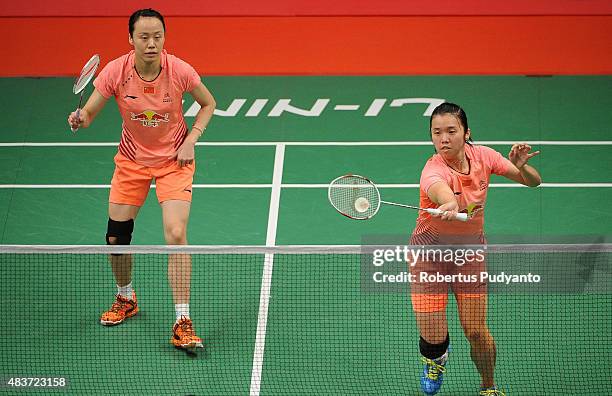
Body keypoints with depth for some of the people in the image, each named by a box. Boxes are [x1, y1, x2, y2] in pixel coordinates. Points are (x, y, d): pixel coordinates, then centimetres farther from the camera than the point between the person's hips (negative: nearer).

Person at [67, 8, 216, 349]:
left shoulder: (180, 71, -21)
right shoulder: (115, 72, -19)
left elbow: (208, 104, -1)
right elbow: (89, 113, -10)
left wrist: (191, 140, -13)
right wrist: (79, 119, -34)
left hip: (174, 160, -2)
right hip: (132, 159, 2)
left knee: (176, 235, -19)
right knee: (116, 237, 4)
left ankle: (183, 324, -15)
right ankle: (126, 299, 35)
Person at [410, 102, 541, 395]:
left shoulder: (482, 156, -11)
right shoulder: (434, 170, -28)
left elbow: (533, 181, -2)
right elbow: (441, 192, -54)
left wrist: (521, 165, -26)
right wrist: (450, 204, -79)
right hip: (430, 250, -3)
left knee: (476, 331, -2)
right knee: (432, 337, -7)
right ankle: (436, 358, 32)